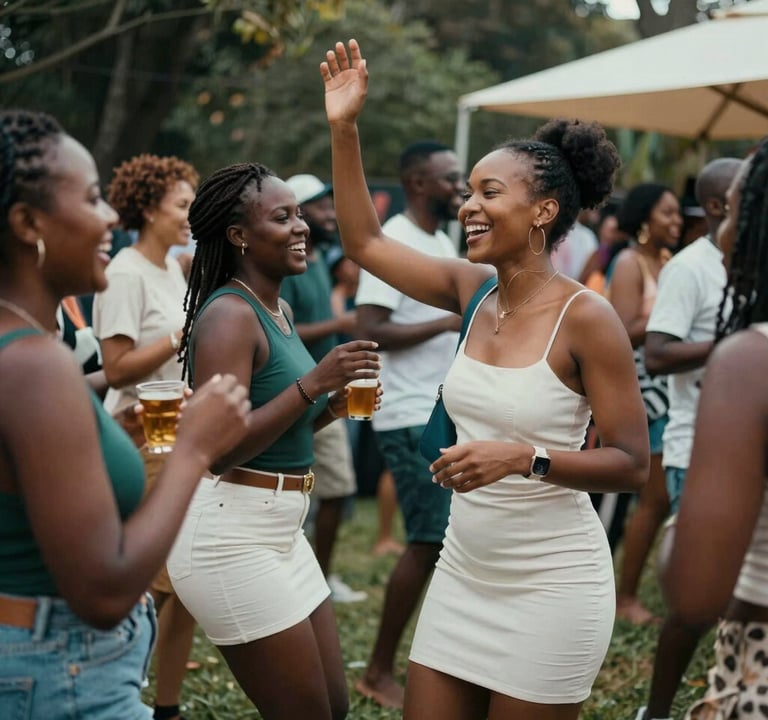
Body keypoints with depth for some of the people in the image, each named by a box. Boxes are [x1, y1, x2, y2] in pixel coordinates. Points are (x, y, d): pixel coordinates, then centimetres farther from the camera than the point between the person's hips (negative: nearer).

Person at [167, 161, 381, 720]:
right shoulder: (229, 314, -16)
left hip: (282, 531, 9)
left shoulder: (280, 310, 12)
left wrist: (334, 406, 3)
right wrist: (312, 383, -24)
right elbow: (218, 449, -23)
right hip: (230, 534, -9)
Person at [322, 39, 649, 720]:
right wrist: (344, 129, 1)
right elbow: (363, 242, 7)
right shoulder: (472, 290, 1)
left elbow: (632, 464, -14)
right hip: (463, 570, 6)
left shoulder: (587, 318, -16)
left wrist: (524, 458, -27)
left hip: (551, 585, -6)